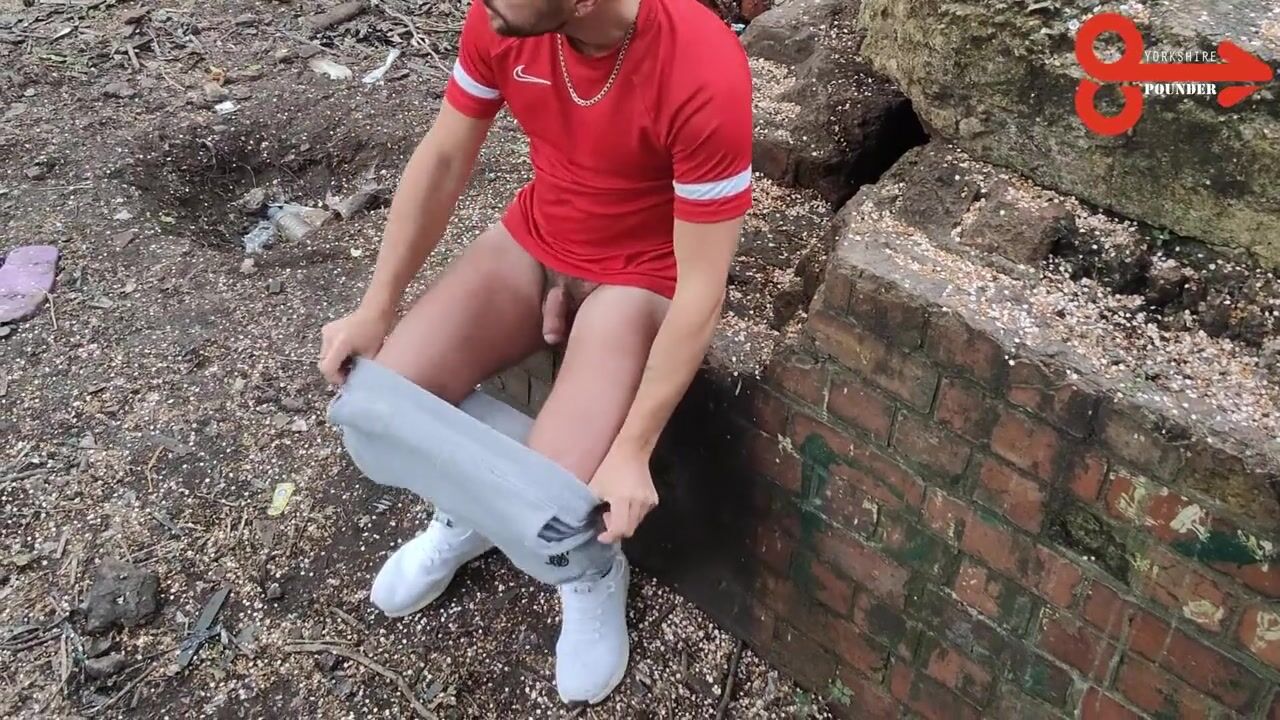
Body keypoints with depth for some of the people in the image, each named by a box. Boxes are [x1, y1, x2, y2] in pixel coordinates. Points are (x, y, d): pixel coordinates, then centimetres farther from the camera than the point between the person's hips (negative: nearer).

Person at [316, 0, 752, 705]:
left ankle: (594, 569, 18)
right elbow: (443, 158, -3)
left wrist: (631, 450, -25)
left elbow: (701, 290, -26)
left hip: (643, 275, -4)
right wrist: (377, 308, -4)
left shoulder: (705, 76, -33)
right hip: (534, 240, 5)